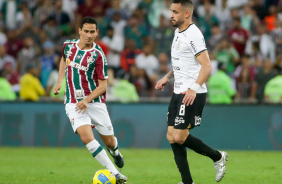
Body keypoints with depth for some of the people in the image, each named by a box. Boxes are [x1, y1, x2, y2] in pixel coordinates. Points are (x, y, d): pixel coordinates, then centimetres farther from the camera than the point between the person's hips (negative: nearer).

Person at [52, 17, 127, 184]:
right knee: (86, 137, -22)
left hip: (95, 102, -2)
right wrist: (60, 81, 15)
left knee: (109, 141, 7)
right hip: (73, 103, 2)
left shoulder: (98, 55, -12)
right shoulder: (69, 46, 0)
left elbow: (103, 85, -10)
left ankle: (115, 152, 48)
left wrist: (87, 100, -24)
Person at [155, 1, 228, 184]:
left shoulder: (193, 35, -16)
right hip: (178, 93, 10)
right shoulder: (178, 32, 15)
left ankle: (217, 157, 8)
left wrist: (194, 88, -32)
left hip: (192, 95, -10)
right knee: (172, 137, 4)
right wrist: (167, 77, 20)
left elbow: (206, 66, -23)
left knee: (180, 137, -12)